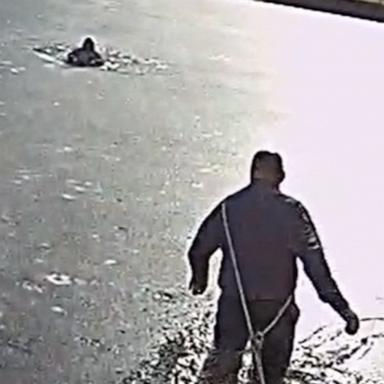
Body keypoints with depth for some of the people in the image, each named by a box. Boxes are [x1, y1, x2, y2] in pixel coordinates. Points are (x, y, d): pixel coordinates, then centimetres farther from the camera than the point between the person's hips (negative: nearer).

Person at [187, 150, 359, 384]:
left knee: (223, 360, 16)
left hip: (233, 303, 2)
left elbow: (198, 251, 3)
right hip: (276, 306, -1)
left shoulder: (229, 207, -5)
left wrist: (200, 279, 25)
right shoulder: (292, 211, -12)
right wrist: (342, 307, -10)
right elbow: (315, 262, -15)